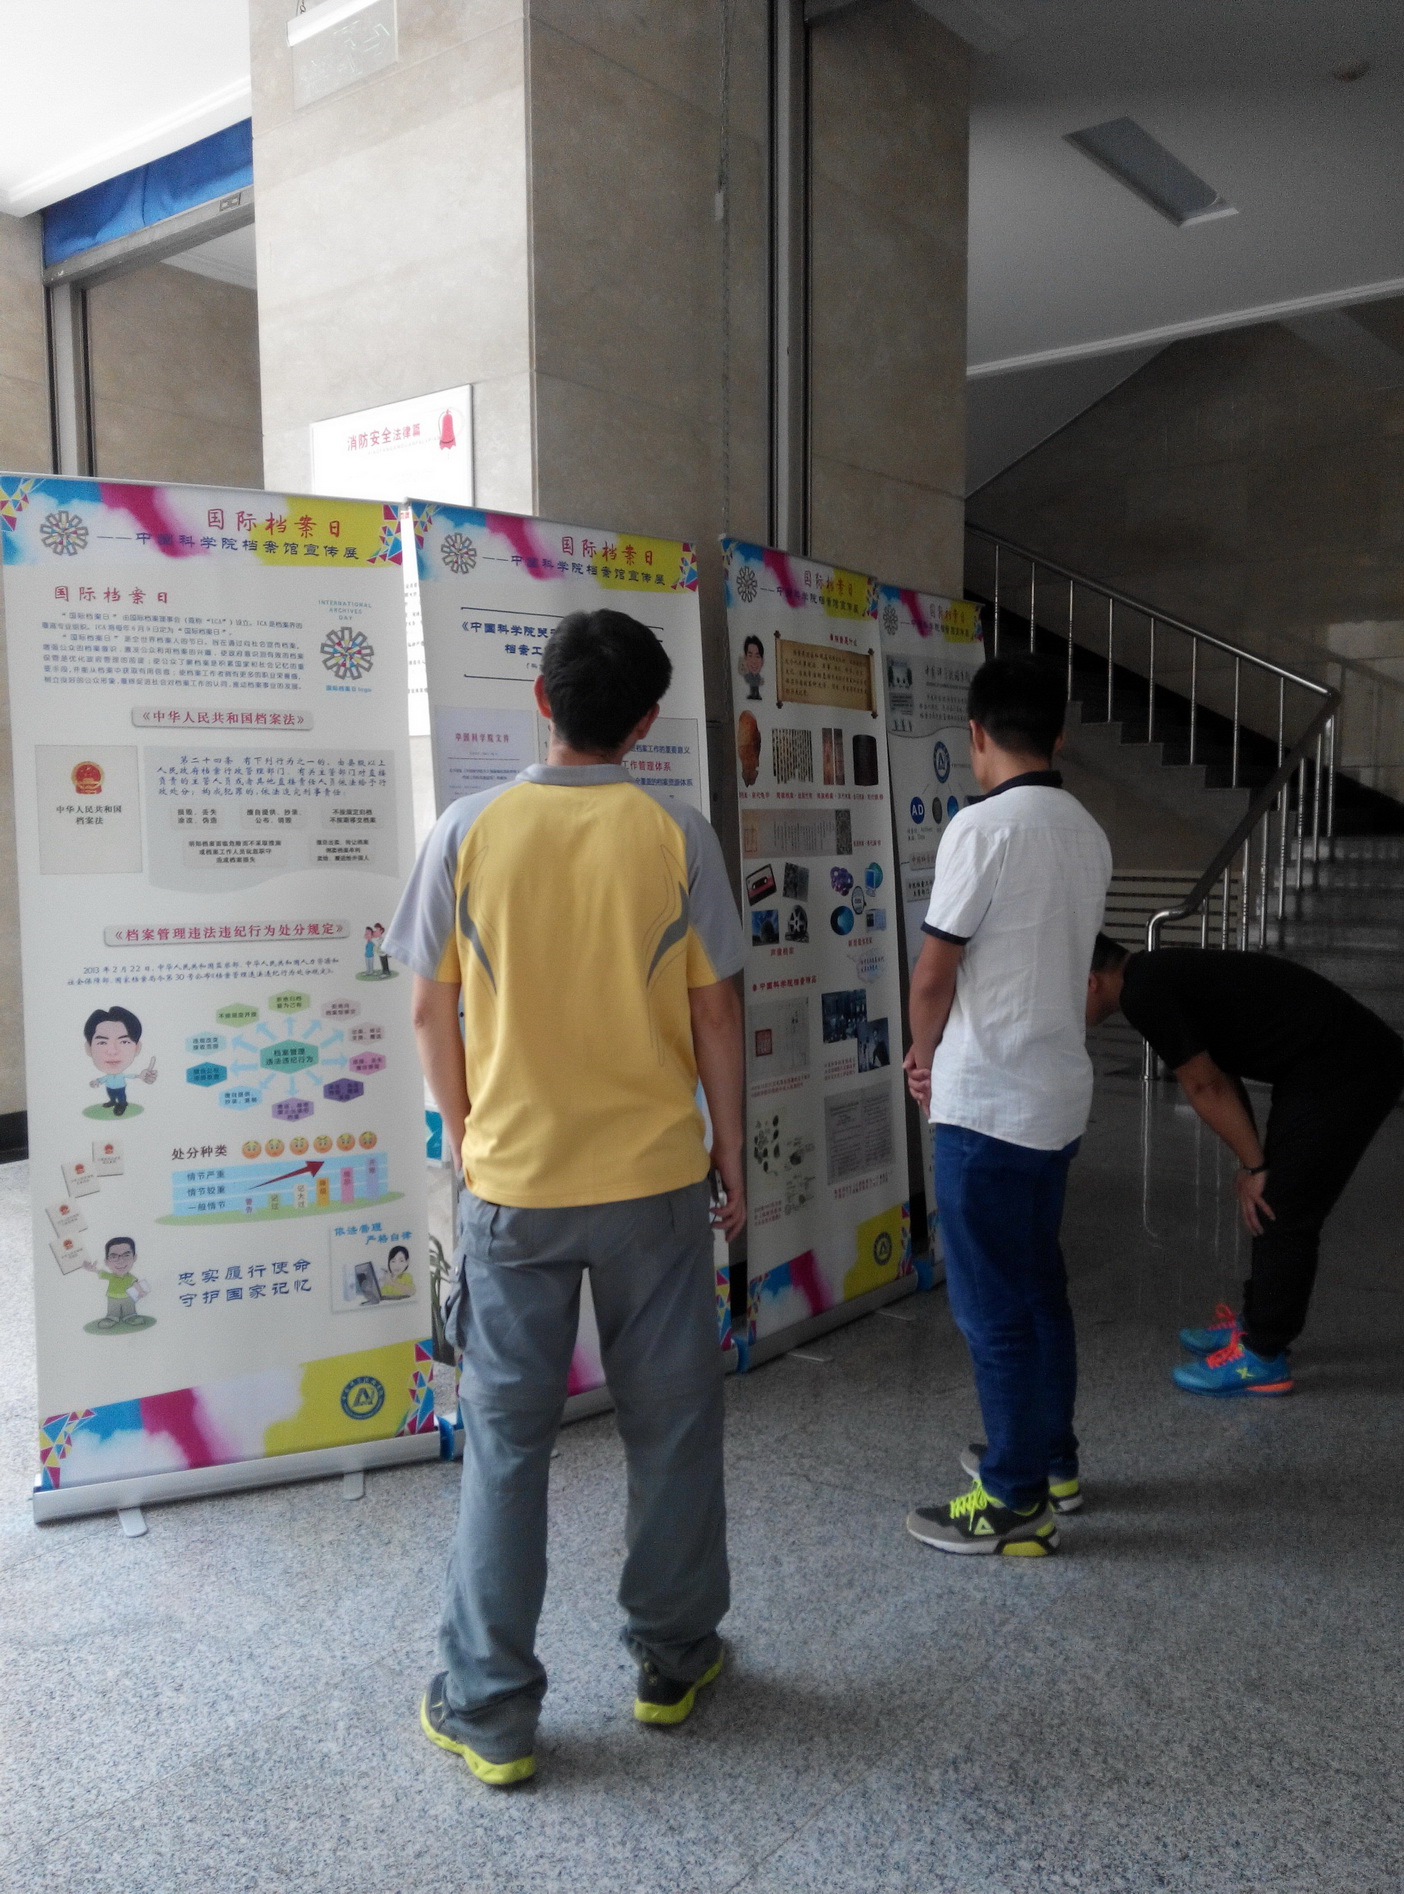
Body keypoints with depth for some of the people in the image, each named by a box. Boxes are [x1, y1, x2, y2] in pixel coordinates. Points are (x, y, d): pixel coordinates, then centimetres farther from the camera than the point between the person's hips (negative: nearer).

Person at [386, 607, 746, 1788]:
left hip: (512, 1184, 0)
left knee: (506, 1442, 11)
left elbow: (433, 1009, -1)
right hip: (655, 1180, 0)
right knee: (672, 1425, 16)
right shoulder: (676, 837, -7)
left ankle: (492, 1713, 21)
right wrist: (730, 1153, 8)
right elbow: (714, 1011, -3)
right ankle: (673, 1661, 33)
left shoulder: (469, 831, -6)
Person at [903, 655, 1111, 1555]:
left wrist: (924, 1055, 6)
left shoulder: (984, 826, -17)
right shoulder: (1088, 834, 8)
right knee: (1040, 1287, 19)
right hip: (1058, 1091, 8)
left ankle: (1016, 1503, 12)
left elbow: (934, 973, -14)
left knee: (993, 1304, 2)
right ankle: (1052, 1462, 32)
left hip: (986, 1100, -8)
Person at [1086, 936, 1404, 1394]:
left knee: (1283, 1213, -2)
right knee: (1273, 1202, 18)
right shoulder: (1157, 975, 13)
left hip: (1346, 1071, -10)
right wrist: (1255, 1163, 15)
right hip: (1343, 1060, 10)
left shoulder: (1143, 992, -17)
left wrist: (1253, 1166, -1)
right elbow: (1222, 1078, 17)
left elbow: (1206, 1088, -12)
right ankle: (1256, 1322, 31)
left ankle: (1262, 1357, 10)